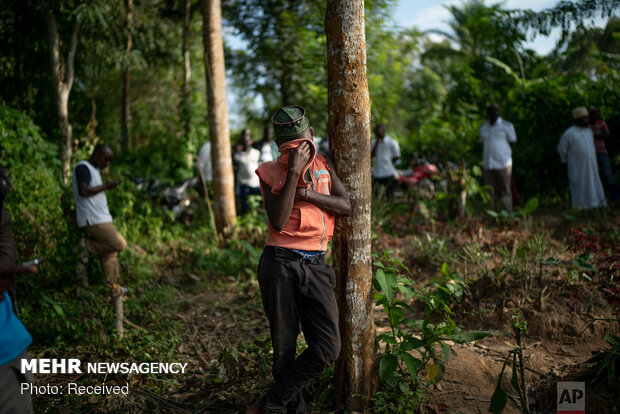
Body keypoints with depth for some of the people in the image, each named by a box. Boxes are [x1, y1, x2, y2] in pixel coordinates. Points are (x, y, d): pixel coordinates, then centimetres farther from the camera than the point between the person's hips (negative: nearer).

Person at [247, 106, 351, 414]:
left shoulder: (324, 165, 12)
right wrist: (294, 172, -17)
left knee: (327, 348, -7)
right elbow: (278, 221, -15)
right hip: (280, 264, -3)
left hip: (315, 264, 3)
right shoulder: (271, 172, 0)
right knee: (285, 347, 6)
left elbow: (345, 206, -1)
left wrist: (306, 194, -13)